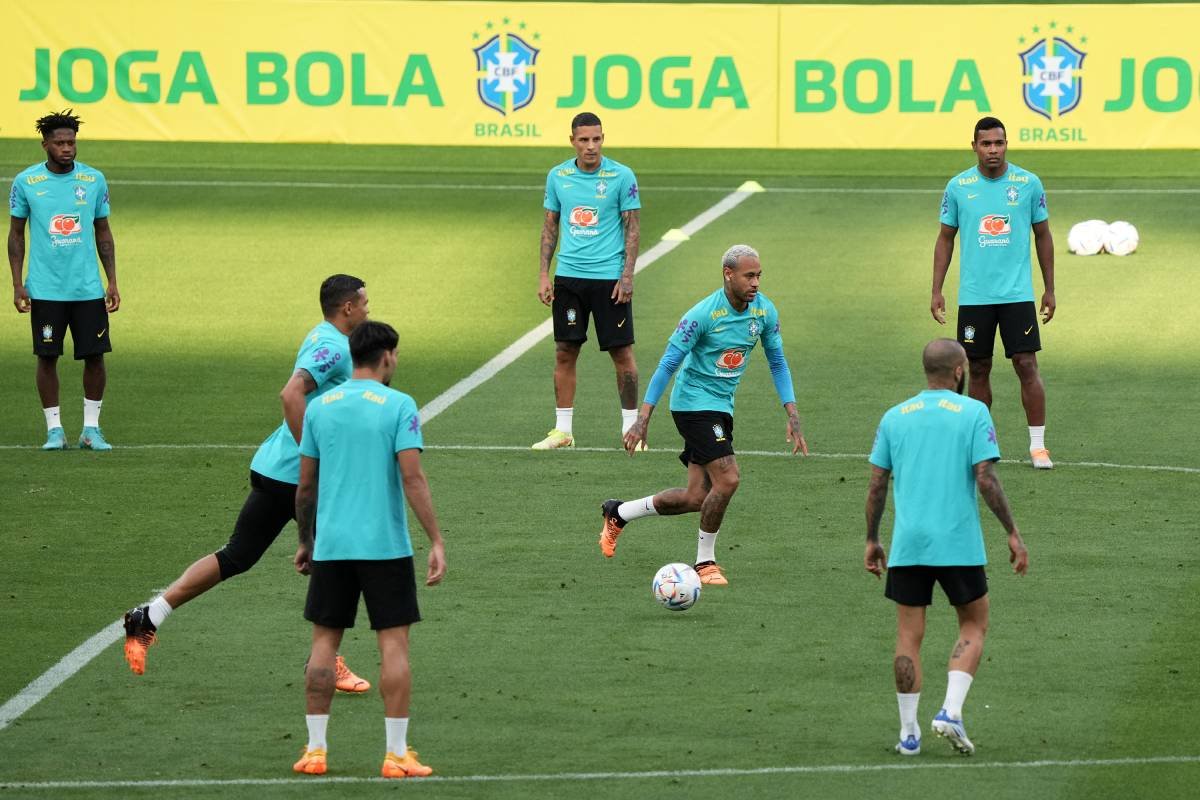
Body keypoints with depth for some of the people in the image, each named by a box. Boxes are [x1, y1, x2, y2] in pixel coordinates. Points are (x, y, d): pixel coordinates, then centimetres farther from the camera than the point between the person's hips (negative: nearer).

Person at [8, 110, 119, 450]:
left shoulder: (94, 179, 3)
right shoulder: (25, 182, -1)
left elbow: (103, 233, 10)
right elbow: (16, 234, 5)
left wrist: (112, 282, 5)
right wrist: (17, 285, -1)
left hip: (88, 289, 1)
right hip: (45, 290, -1)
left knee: (95, 356, 0)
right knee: (47, 357, 1)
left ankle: (91, 428, 11)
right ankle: (54, 430, 11)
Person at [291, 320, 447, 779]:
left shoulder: (320, 407, 6)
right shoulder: (398, 406, -6)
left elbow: (306, 485, 9)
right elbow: (412, 478, -14)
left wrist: (305, 542, 21)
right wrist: (436, 542, -12)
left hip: (331, 546, 3)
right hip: (385, 544, -3)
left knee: (325, 640, 11)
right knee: (394, 643, 1)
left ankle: (315, 749, 10)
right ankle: (397, 754, -1)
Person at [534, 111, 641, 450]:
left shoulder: (621, 176, -5)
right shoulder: (558, 176, 5)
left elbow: (632, 228, -3)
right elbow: (550, 226, 12)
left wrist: (627, 275, -11)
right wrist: (544, 274, 5)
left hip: (609, 277, -3)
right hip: (568, 276, 3)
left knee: (622, 352, -1)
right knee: (565, 352, 4)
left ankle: (631, 427, 8)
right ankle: (563, 429, 11)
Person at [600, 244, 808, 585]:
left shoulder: (765, 311, -2)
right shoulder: (703, 314, -20)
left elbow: (777, 362, 9)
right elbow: (668, 363, -16)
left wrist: (793, 416, 1)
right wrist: (643, 419, -19)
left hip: (722, 408, 7)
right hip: (693, 401, -7)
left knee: (697, 498, 6)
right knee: (727, 479, -18)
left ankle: (618, 513, 26)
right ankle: (705, 561, 1)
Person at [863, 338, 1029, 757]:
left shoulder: (895, 417, 8)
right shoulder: (973, 413, -3)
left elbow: (876, 484, 8)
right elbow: (986, 479, -10)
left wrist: (872, 541, 17)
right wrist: (1012, 533, -3)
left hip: (907, 544, 3)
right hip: (958, 543, -3)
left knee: (909, 636, 8)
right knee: (974, 627, 12)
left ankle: (909, 733, 5)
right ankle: (951, 711, -5)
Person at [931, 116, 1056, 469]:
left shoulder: (1029, 184, -1)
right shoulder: (958, 187, 1)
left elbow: (1042, 235, 8)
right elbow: (945, 239, 9)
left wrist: (1049, 290, 7)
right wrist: (937, 291, 3)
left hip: (1018, 294, -1)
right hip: (973, 295, 1)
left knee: (1027, 366, -7)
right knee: (978, 370, 6)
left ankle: (1038, 445, -1)